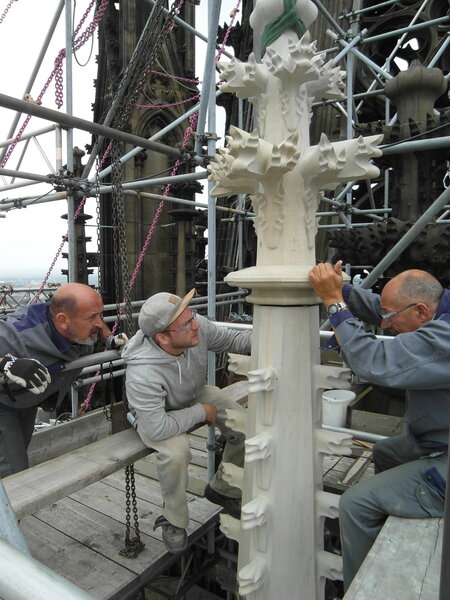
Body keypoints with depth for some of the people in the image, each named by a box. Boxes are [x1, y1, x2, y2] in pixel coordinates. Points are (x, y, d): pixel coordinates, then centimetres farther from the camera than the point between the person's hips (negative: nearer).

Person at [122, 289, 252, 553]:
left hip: (197, 394, 5)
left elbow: (231, 340, -9)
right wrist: (202, 412, -26)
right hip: (156, 413, -5)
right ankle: (174, 521, -2)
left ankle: (223, 490, 18)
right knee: (176, 450, -34)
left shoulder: (197, 327, -28)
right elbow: (157, 428, -38)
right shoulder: (142, 373, -41)